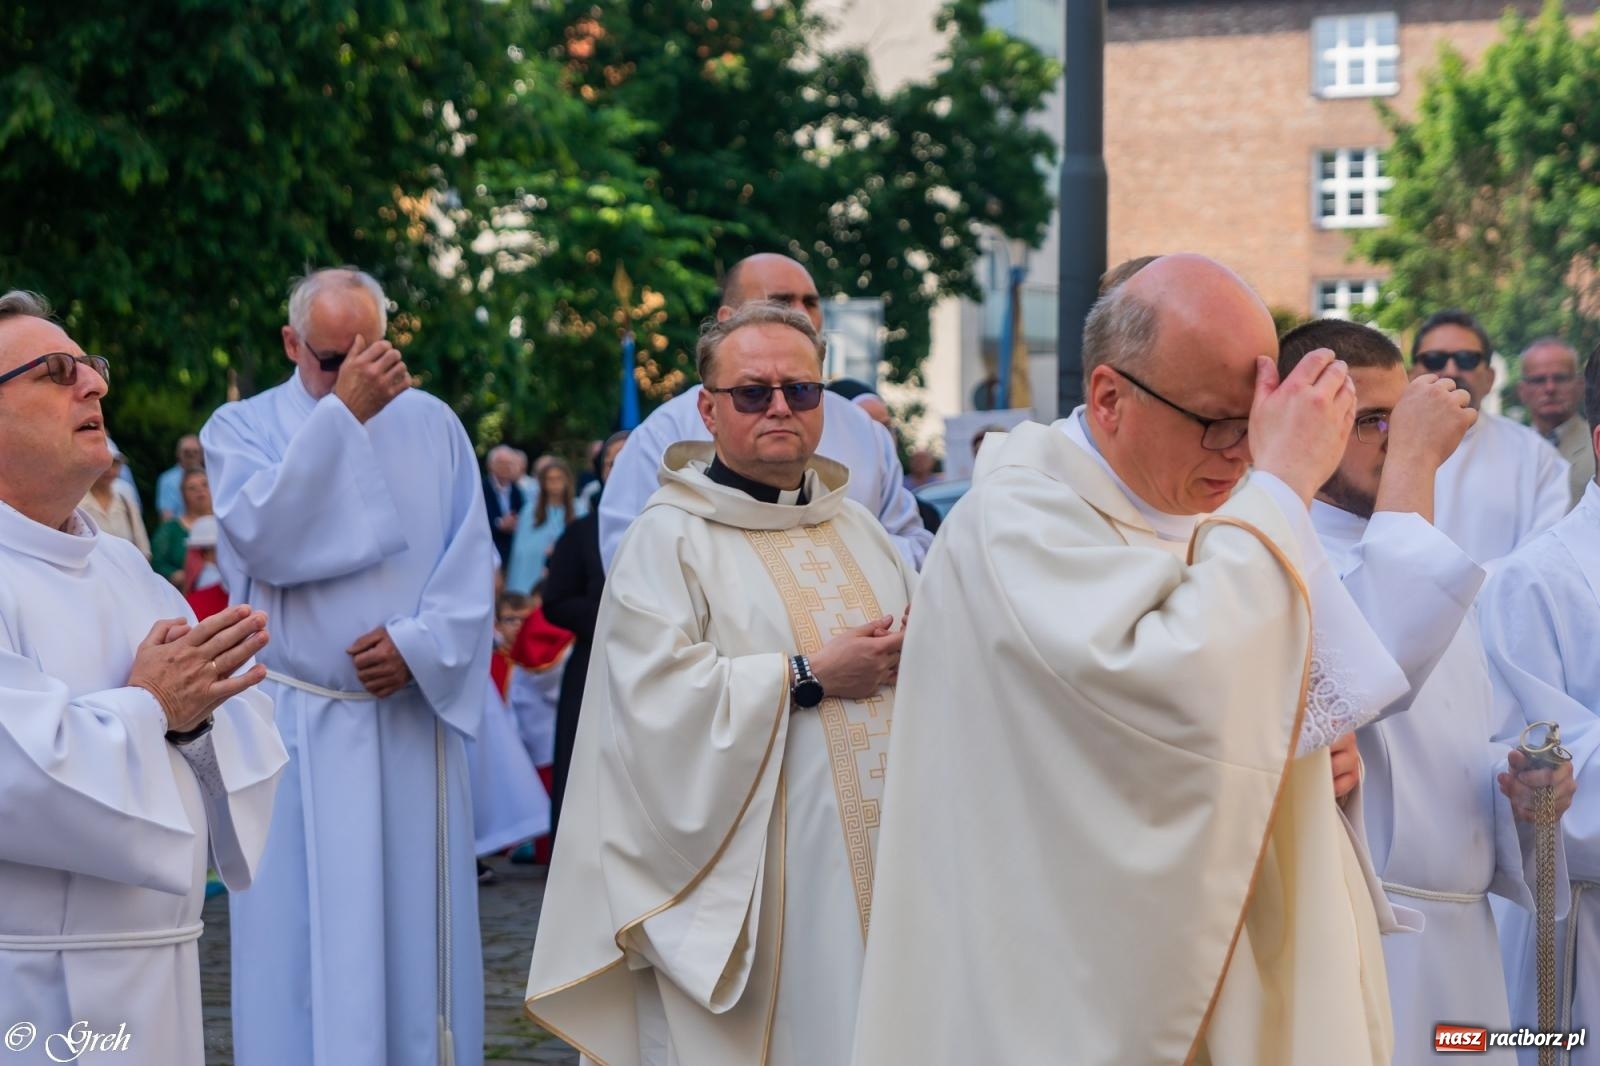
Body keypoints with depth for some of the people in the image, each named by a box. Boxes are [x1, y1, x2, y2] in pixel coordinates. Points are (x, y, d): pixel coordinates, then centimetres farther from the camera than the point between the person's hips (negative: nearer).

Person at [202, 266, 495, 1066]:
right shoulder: (240, 427, 1)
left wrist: (422, 643, -13)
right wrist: (342, 413, -18)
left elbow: (473, 562, 4)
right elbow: (264, 538, -17)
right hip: (299, 728, -2)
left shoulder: (432, 424, 7)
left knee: (414, 924, 7)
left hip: (414, 718, 2)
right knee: (306, 931, 0)